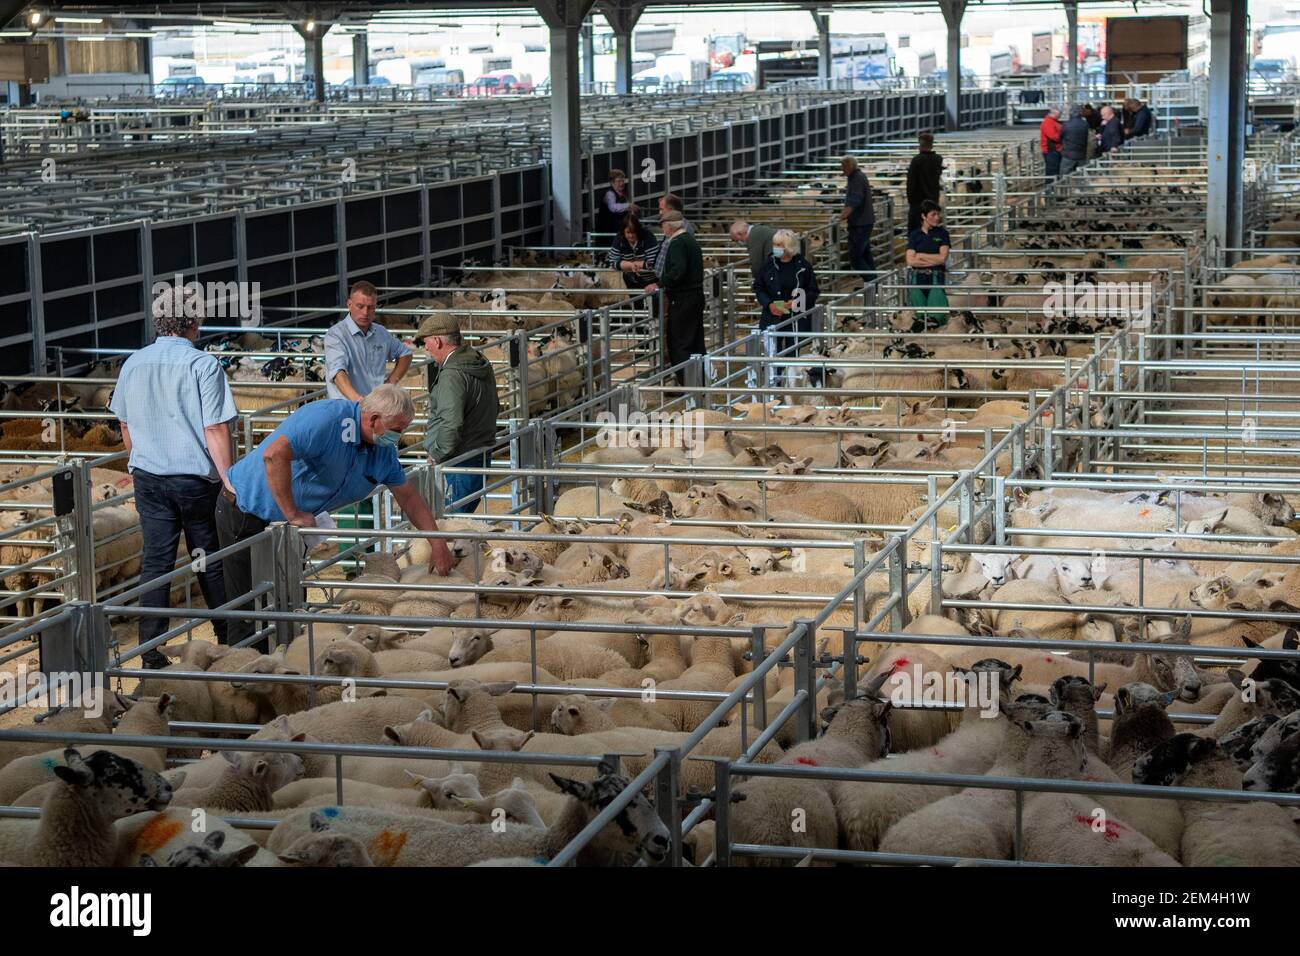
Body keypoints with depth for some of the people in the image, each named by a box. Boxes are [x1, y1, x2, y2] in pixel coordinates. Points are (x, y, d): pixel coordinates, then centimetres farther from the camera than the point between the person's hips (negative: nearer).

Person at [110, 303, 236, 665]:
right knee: (210, 560, 12)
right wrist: (228, 479, -14)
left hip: (148, 476, 4)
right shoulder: (204, 364, -12)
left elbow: (126, 428, 15)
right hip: (196, 477, -4)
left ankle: (151, 652, 6)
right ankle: (228, 638, 24)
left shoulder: (133, 364, 4)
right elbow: (215, 430, -16)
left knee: (155, 561, 7)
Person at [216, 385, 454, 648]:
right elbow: (274, 454, -39)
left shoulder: (383, 449, 2)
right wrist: (293, 514, -32)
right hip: (246, 510, -9)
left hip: (286, 525, 9)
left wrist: (437, 544, 7)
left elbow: (408, 496, 13)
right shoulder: (328, 419, -28)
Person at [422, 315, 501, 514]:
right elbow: (495, 408, 24)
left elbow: (451, 425, -26)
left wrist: (435, 456, -14)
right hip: (481, 456, 10)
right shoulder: (482, 364, 12)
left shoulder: (452, 375, -19)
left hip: (459, 462, -10)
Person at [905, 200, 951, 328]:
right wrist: (934, 261, -5)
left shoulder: (942, 233, 9)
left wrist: (920, 255, -1)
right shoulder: (915, 235, 10)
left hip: (936, 276, -1)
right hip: (917, 275, 1)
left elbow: (943, 258, -3)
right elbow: (910, 260, -2)